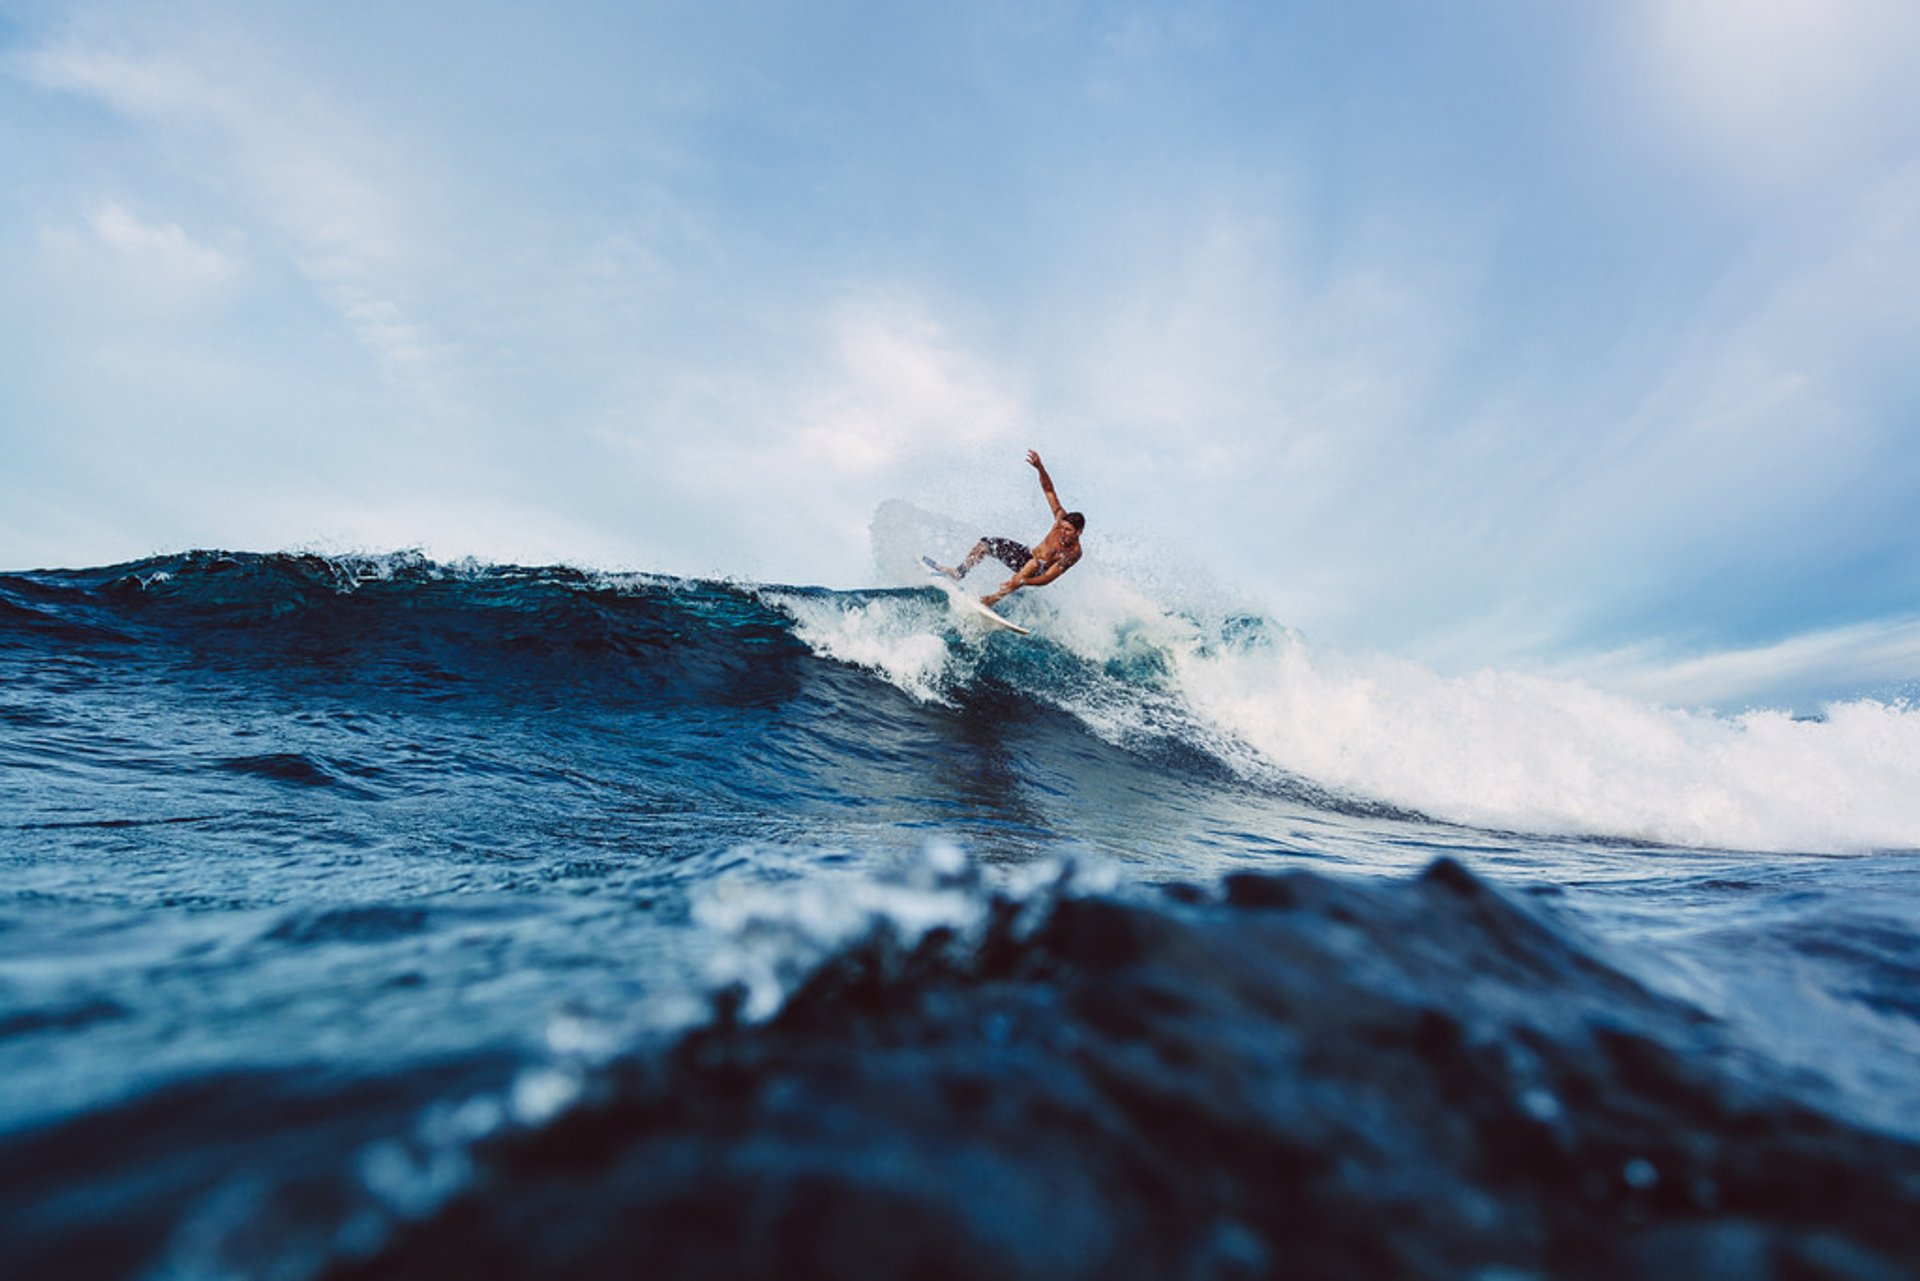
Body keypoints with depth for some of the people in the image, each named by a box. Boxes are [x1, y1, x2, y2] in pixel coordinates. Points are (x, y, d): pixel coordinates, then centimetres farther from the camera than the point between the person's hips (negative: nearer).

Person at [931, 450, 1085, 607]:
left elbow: (1047, 578, -33)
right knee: (986, 544, 4)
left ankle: (993, 599, -37)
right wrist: (1040, 468, -29)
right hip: (1027, 554, 7)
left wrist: (1021, 582, -45)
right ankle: (958, 573, 23)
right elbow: (1049, 490, -12)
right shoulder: (1062, 518, -15)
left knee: (1035, 563, -43)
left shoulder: (1074, 553, -29)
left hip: (1036, 573, -7)